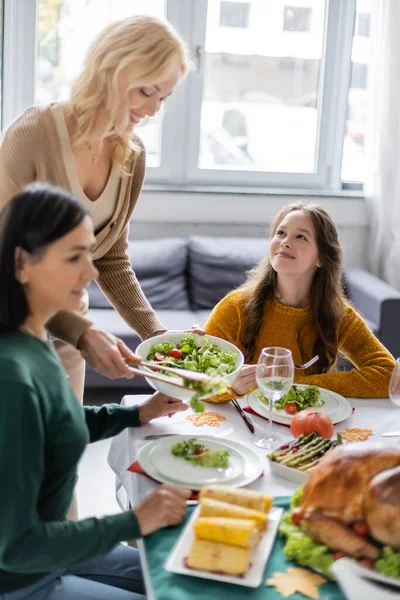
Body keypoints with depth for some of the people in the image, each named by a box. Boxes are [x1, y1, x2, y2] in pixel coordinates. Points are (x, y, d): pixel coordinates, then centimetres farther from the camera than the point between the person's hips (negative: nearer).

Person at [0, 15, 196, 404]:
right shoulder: (31, 135, -21)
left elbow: (111, 260, 5)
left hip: (65, 331, 6)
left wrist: (156, 334, -9)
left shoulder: (132, 157, -2)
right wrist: (81, 332, -29)